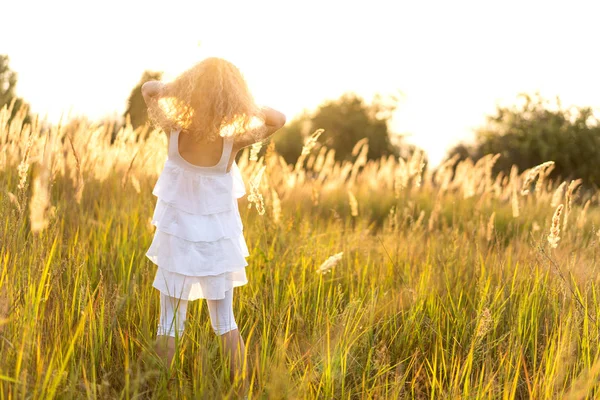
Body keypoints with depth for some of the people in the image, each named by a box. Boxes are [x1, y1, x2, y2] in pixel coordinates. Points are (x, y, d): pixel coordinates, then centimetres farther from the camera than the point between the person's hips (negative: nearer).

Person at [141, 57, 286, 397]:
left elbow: (151, 88, 2)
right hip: (218, 238, 0)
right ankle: (242, 389, 21)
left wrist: (179, 86, 3)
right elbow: (279, 119, -3)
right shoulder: (234, 140, -20)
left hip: (178, 237, 0)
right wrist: (241, 102, -6)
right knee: (225, 321, 17)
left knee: (170, 322, 12)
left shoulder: (174, 129, -18)